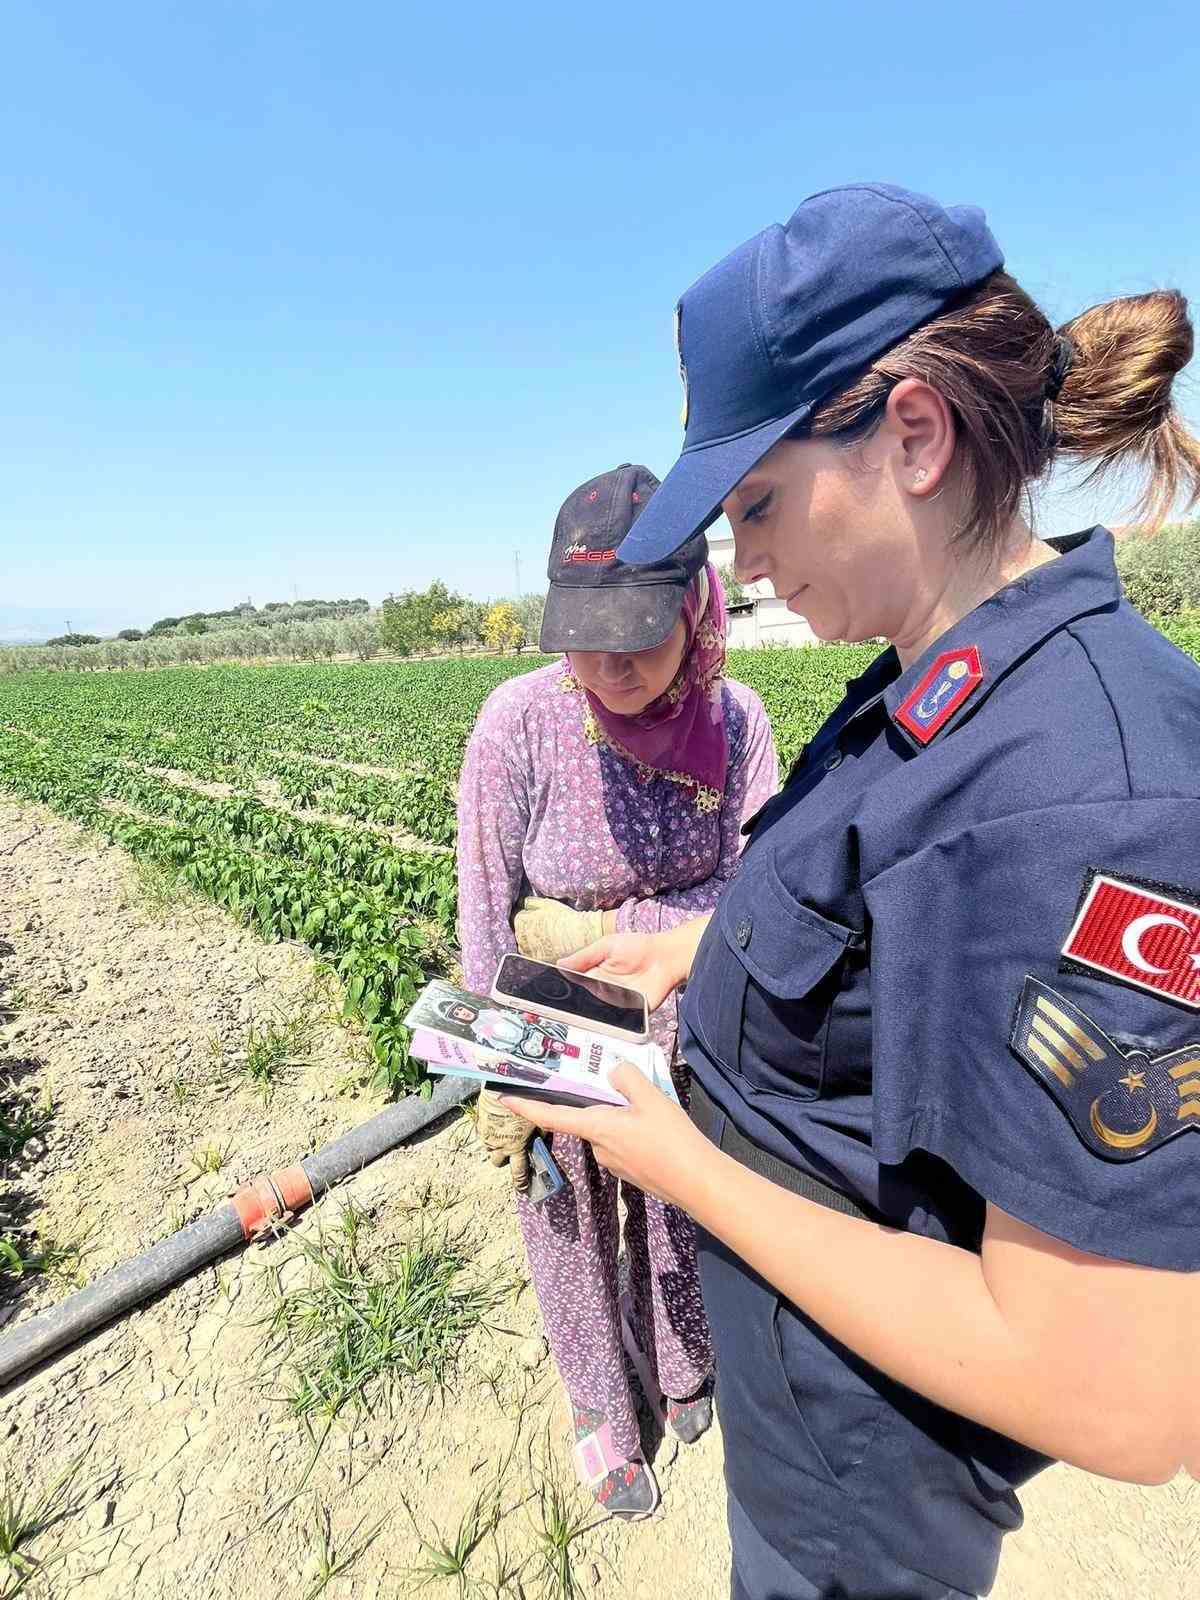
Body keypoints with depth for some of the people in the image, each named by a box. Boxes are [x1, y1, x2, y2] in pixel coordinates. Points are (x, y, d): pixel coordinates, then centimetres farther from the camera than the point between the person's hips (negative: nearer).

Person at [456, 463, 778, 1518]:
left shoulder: (734, 718, -18)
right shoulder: (522, 720, -25)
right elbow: (485, 919, -16)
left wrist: (595, 930, -21)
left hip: (680, 1019, 2)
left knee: (683, 1211, 24)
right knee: (570, 1222, 21)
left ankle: (682, 1371, 59)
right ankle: (601, 1414, 53)